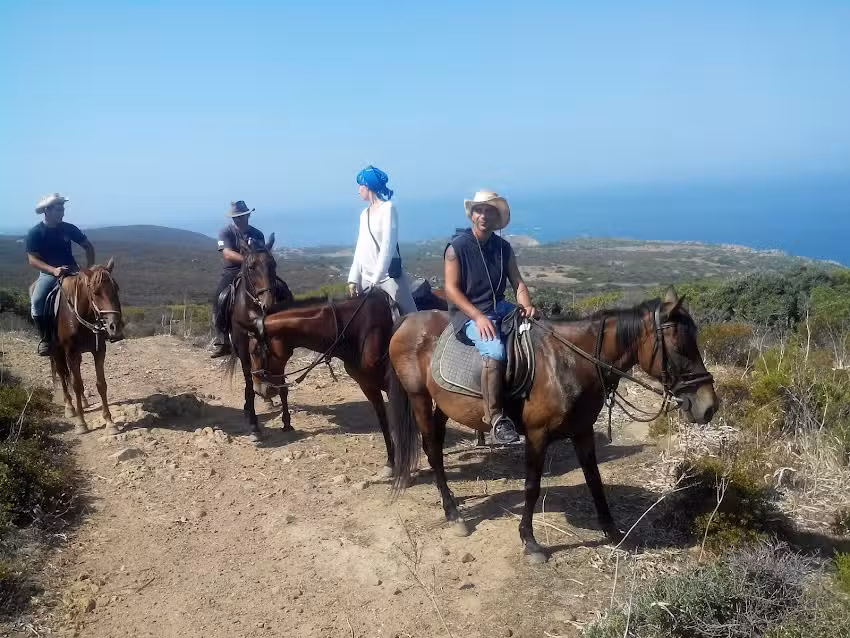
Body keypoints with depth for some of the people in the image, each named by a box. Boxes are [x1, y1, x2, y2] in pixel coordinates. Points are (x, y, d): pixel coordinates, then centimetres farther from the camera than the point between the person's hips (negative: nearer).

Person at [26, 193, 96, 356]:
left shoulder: (69, 228, 2)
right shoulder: (35, 233, -6)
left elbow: (88, 247, 11)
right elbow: (32, 259, -11)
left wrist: (88, 269, -2)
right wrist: (53, 270, -27)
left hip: (72, 271, 2)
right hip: (48, 272, -2)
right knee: (37, 301, -28)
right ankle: (45, 339, -10)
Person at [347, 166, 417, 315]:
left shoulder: (388, 208, -8)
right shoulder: (365, 214, 12)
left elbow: (388, 246, -16)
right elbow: (360, 249, 14)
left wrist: (376, 279, -21)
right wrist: (354, 279, 7)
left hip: (389, 276, -7)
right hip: (366, 278, 7)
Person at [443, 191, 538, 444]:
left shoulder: (503, 248, 9)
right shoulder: (457, 247, -7)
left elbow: (518, 282, 6)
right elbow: (451, 289, -12)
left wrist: (527, 306, -16)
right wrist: (479, 316, -22)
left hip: (500, 308, 6)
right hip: (468, 315, -6)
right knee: (496, 351, -33)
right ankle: (495, 418, -23)